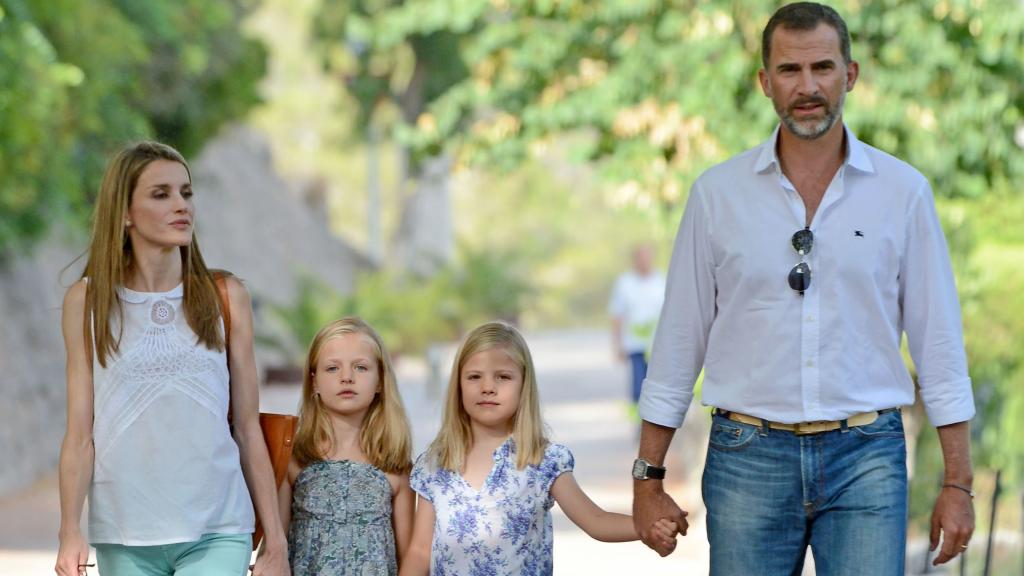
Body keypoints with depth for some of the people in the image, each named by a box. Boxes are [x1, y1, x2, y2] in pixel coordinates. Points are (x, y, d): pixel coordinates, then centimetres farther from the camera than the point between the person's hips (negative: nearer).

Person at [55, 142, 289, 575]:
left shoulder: (227, 297, 6)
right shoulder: (87, 300, 4)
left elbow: (248, 429, 7)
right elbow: (80, 433, 3)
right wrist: (70, 533, -6)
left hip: (217, 532, 0)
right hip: (124, 537, 1)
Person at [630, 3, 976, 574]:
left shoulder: (903, 190, 3)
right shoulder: (718, 193, 4)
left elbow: (939, 340, 5)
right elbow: (679, 339, 7)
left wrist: (958, 483, 2)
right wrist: (649, 479, 5)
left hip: (866, 458, 0)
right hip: (748, 456, 1)